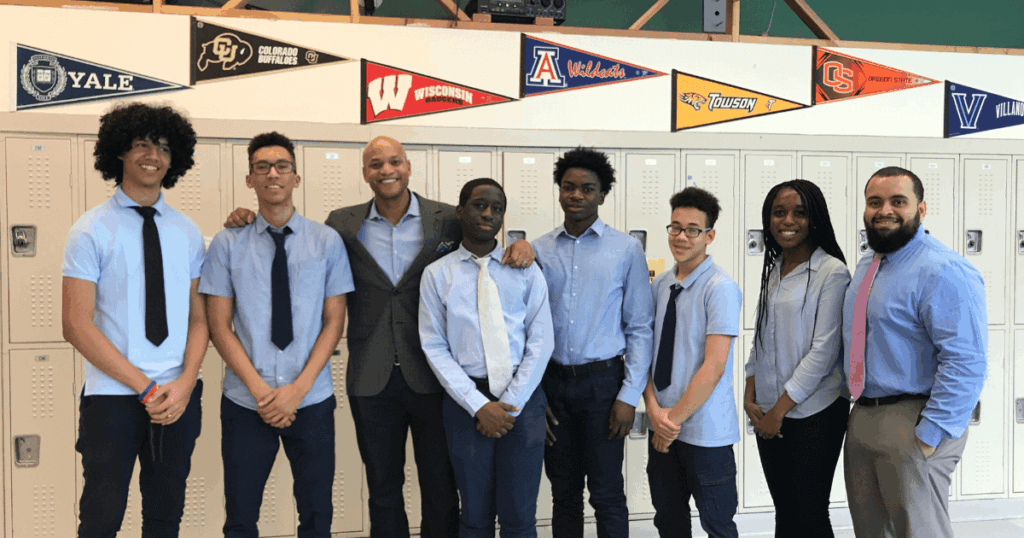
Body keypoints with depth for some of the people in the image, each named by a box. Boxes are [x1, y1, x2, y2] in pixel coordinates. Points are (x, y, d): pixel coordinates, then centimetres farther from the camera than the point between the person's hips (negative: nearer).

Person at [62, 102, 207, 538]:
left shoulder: (187, 232, 8)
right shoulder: (92, 231, -4)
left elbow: (199, 317, 6)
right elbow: (77, 325, -9)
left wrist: (184, 383, -11)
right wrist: (146, 387, -14)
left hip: (179, 397, 4)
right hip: (112, 396, -3)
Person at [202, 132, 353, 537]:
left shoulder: (327, 242, 1)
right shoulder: (227, 244, 1)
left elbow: (334, 322, 0)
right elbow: (219, 326, -1)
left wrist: (298, 388, -11)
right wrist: (259, 389, -12)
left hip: (312, 401, 0)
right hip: (245, 403, 0)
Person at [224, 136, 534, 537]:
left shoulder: (449, 220, -2)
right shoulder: (344, 224, 3)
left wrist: (521, 248, -18)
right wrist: (251, 222, -2)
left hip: (432, 377, -1)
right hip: (373, 380, 2)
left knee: (441, 488, 11)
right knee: (383, 490, 16)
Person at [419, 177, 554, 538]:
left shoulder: (526, 272, 5)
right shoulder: (437, 274, 3)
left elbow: (541, 342, 1)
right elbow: (435, 348, -1)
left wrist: (511, 403, -9)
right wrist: (479, 406, -10)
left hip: (522, 398, 0)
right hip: (466, 399, 0)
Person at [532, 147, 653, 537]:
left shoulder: (627, 250, -2)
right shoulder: (539, 251, 5)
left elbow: (640, 327, -2)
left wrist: (629, 396, -8)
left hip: (602, 381, -2)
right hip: (552, 381, 3)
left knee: (607, 495, 4)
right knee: (563, 493, 14)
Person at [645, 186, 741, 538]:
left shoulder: (721, 289, -13)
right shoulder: (659, 286, 7)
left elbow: (714, 366, -17)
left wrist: (675, 417, -13)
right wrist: (654, 409, -7)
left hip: (705, 430, -6)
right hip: (662, 428, 6)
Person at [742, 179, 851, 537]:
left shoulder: (832, 273, -10)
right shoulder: (772, 271, 10)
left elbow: (823, 350, -15)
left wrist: (780, 409, -13)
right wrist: (750, 396, 3)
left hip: (814, 413, -6)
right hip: (768, 414, 6)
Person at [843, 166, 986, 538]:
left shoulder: (943, 271, -16)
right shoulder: (866, 267, 13)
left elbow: (966, 362, -22)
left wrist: (930, 436, -22)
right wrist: (856, 405, 16)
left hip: (913, 424, -8)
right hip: (861, 419, 8)